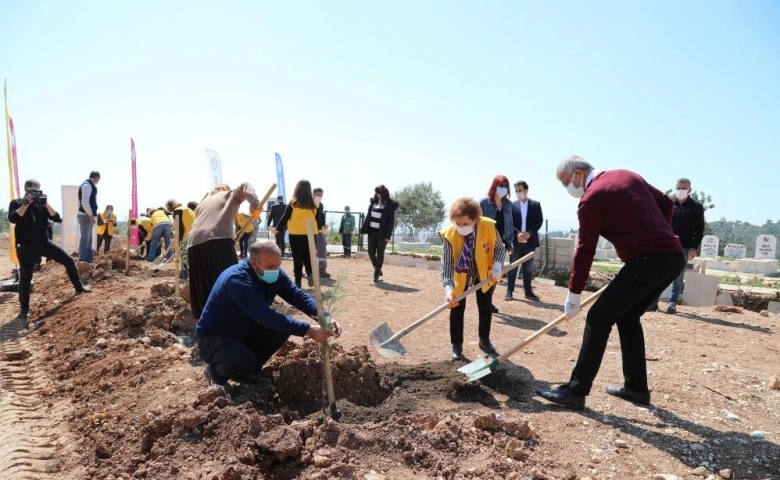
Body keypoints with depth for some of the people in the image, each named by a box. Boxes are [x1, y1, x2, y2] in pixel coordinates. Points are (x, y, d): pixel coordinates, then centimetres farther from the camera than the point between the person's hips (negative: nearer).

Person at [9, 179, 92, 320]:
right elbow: (12, 218, -22)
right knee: (25, 277, -3)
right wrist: (26, 204, -22)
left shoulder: (41, 204, 7)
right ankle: (24, 309, 8)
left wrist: (46, 204, -15)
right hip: (26, 247, -4)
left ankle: (79, 288, 18)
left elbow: (57, 218, -5)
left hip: (45, 243, 4)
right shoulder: (16, 203, -2)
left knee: (68, 261, 1)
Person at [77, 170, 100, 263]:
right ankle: (82, 261, -12)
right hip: (85, 216, -10)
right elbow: (84, 202, -20)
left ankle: (89, 260, 18)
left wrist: (92, 215, 15)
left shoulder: (90, 186, 18)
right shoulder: (87, 185, -12)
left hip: (88, 216, 10)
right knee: (85, 239, -11)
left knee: (88, 239, 13)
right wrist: (91, 215, -20)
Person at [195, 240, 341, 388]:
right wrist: (308, 330, -42)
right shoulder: (237, 280, -33)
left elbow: (298, 296, -14)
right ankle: (215, 371, 1)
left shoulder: (275, 274, -9)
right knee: (245, 360, -35)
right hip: (212, 337, -8)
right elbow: (267, 317, -39)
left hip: (243, 332, 8)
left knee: (284, 326, -11)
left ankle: (249, 372, 7)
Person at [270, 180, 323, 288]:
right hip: (310, 234, 3)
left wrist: (277, 229, 11)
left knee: (297, 258, 5)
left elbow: (285, 217, -1)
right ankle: (310, 274, -8)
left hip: (295, 234, -2)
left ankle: (298, 282, 6)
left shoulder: (293, 202, -4)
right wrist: (319, 228, 30)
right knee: (307, 256, 16)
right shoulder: (314, 204, 3)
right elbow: (318, 218, 11)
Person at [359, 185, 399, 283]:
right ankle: (378, 270, 27)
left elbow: (391, 221, -10)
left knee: (380, 253, 2)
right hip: (372, 231, 5)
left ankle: (377, 274, 13)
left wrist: (388, 235, -16)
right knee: (371, 252, 6)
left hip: (382, 233, -5)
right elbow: (368, 217, 12)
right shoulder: (373, 202, 7)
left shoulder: (390, 205, -8)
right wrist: (363, 229, 7)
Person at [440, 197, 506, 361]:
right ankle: (457, 346, 13)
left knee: (485, 307, 14)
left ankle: (484, 340, 34)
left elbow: (500, 248, -12)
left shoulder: (489, 226, -30)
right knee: (457, 308, -2)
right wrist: (448, 286, -45)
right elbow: (446, 264, -31)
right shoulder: (449, 235, -33)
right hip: (461, 274, -1)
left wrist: (497, 265, -30)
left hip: (484, 272, 2)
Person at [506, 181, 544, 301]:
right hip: (515, 241, -1)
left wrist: (529, 233, -13)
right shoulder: (512, 205, 6)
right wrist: (517, 234, -17)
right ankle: (509, 291, 6)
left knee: (528, 268, 7)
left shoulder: (536, 205, 7)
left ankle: (528, 292, 14)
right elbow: (509, 223, -1)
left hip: (529, 241, 1)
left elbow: (539, 221, 1)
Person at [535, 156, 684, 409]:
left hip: (648, 260, -9)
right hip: (673, 255, 9)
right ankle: (637, 387, 26)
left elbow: (585, 250, -4)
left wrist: (573, 295, 3)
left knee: (599, 318, -5)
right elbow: (666, 204, 22)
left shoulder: (592, 198, -6)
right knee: (628, 317, 21)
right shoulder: (627, 175, 18)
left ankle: (576, 390, -3)